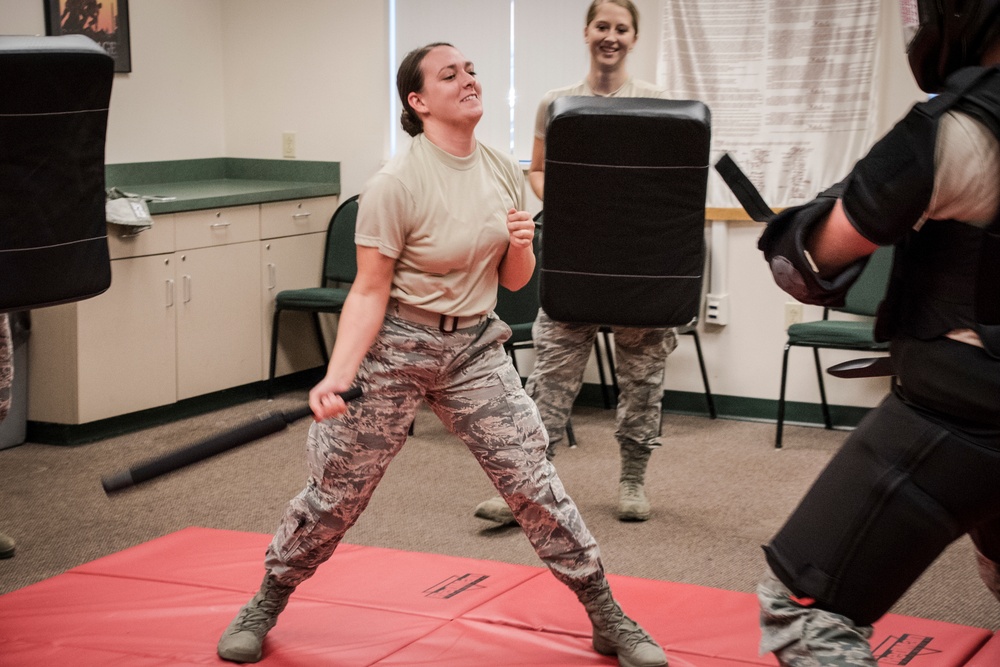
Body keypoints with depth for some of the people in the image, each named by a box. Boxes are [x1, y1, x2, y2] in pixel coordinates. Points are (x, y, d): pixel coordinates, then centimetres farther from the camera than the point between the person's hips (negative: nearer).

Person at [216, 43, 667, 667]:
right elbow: (370, 292, -14)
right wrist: (337, 375, -26)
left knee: (534, 481, 0)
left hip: (474, 347, 4)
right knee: (337, 490, 6)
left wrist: (522, 248, -13)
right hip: (396, 348, -4)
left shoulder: (504, 170, 1)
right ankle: (265, 606, 29)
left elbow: (512, 282, 10)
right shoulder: (396, 184, -16)